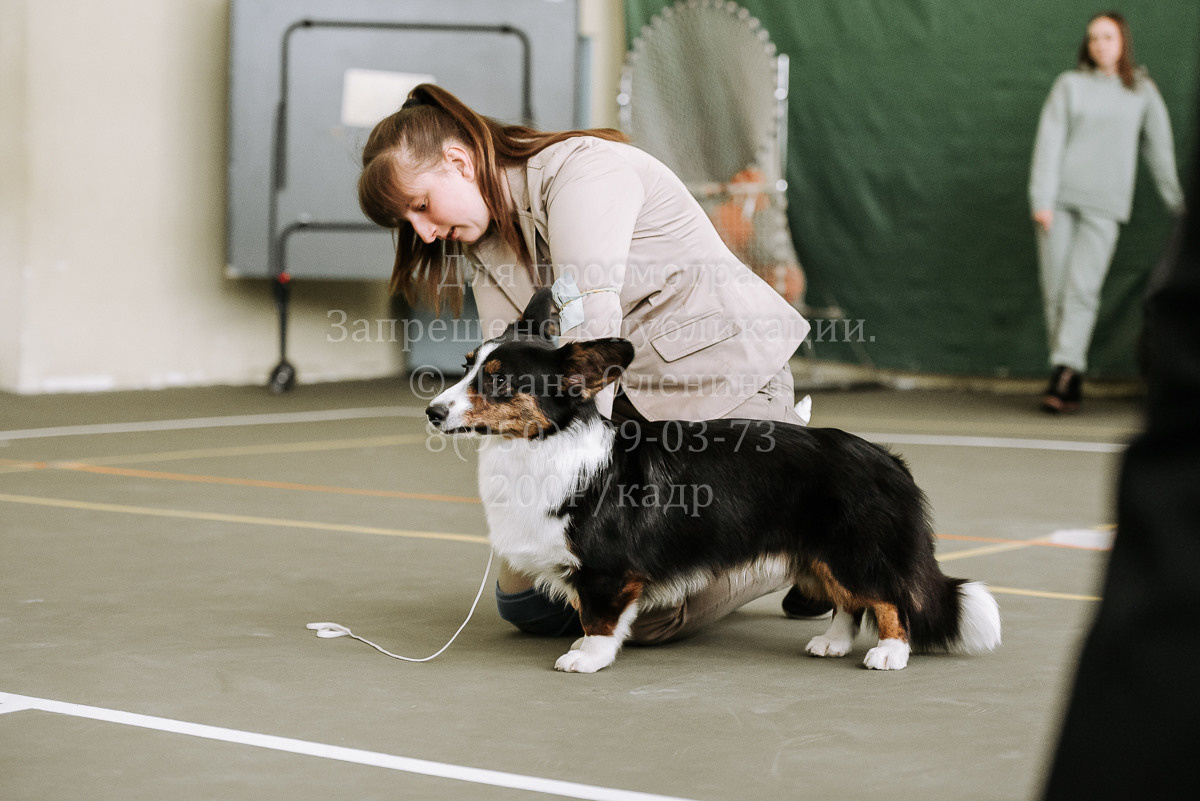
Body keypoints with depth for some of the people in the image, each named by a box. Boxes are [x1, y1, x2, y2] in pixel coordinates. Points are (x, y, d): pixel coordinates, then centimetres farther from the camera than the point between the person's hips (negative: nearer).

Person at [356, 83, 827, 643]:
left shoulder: (583, 171, -18)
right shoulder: (484, 237, 8)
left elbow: (589, 333, -28)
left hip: (721, 378, -8)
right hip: (630, 403, 9)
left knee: (645, 615, -17)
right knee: (526, 600, 1)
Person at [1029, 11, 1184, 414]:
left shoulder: (1142, 91, 9)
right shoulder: (1070, 84, 8)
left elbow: (1160, 150, 13)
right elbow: (1049, 141, 2)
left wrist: (1179, 204, 13)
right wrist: (1042, 200, -7)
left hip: (1104, 206, -1)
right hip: (1060, 198, 1)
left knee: (1082, 290, -14)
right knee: (1055, 290, -1)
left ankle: (1066, 375, -17)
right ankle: (1067, 380, 6)